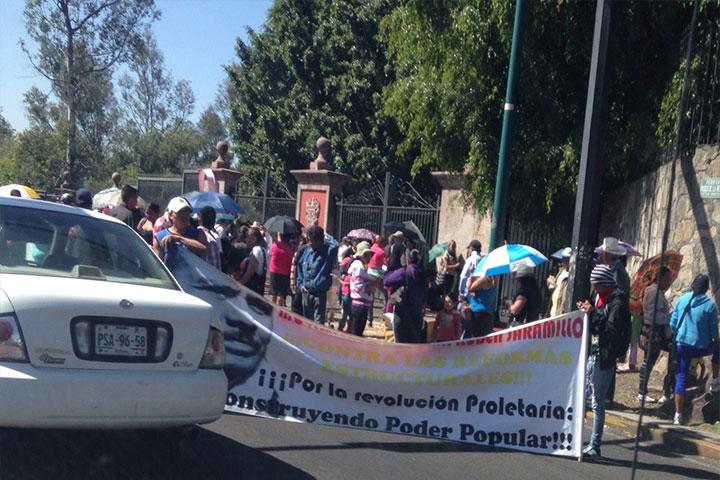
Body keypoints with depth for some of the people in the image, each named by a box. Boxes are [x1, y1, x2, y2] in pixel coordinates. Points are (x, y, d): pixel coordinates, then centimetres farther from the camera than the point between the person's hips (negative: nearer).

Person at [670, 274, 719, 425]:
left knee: (681, 378, 9)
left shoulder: (682, 300, 0)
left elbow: (672, 323, 3)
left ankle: (678, 415, 9)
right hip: (700, 347, -3)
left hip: (682, 345, 3)